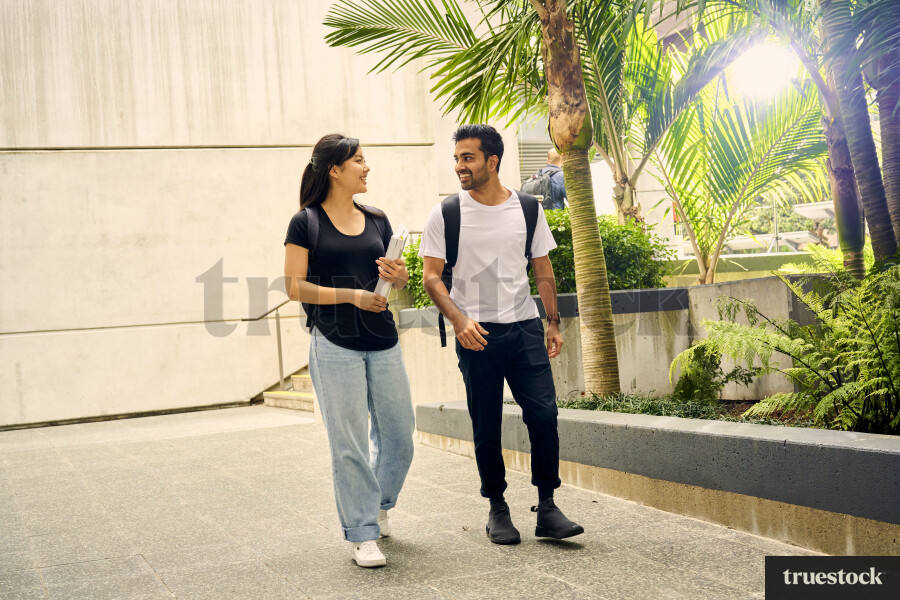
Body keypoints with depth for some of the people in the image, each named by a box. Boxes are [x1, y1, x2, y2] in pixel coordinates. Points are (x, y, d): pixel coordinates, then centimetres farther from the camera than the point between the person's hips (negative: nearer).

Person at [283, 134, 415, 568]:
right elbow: (294, 287, -7)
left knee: (399, 435, 9)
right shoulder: (306, 223, -2)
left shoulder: (377, 220, 13)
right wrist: (350, 295, -17)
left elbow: (398, 282, 20)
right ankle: (361, 534, 10)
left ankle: (379, 504, 35)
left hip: (382, 342, 5)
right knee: (349, 443, -1)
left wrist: (399, 276, -4)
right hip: (335, 345, -5)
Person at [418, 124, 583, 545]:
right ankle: (497, 509, 17)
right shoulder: (445, 215, 0)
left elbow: (543, 270, 14)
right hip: (477, 334, -1)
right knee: (486, 426, 3)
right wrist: (459, 320, -15)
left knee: (544, 413, -7)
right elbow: (431, 276, -1)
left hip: (524, 326, 2)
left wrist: (553, 324, 8)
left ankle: (547, 508, 4)